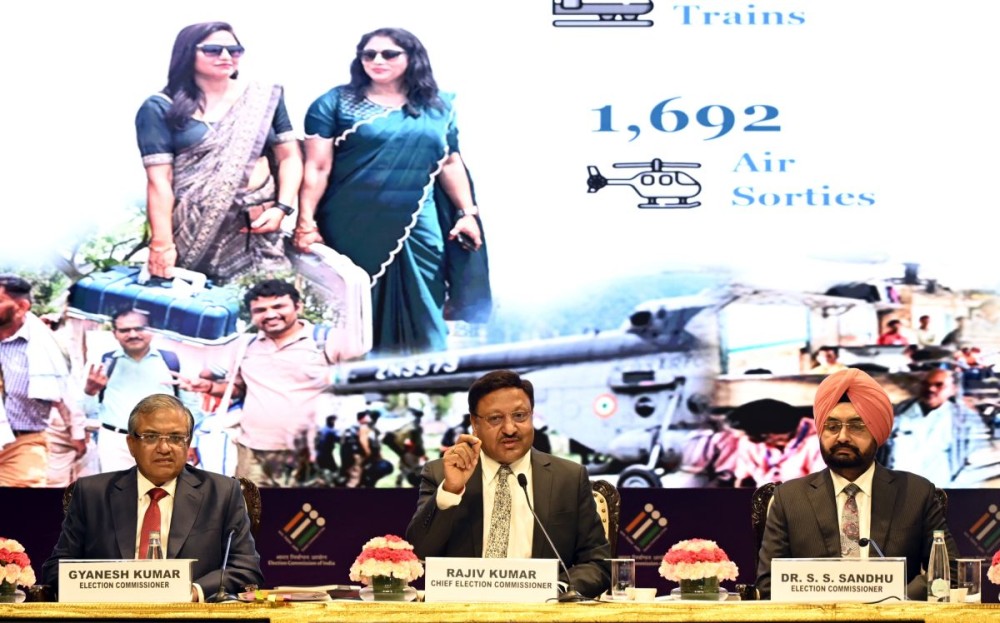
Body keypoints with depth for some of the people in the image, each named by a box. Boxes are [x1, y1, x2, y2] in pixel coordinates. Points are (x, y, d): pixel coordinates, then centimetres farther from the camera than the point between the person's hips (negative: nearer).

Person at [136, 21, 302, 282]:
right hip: (193, 229, -2)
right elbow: (159, 180, -5)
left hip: (256, 224, 2)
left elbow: (289, 157, 11)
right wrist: (162, 243, -11)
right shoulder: (161, 109, 1)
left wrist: (281, 208, -4)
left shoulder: (264, 98, 9)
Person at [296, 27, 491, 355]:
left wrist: (467, 212, 9)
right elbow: (317, 167, -5)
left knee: (420, 313, 3)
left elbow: (450, 163, 16)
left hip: (417, 227, 3)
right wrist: (306, 221, -12)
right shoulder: (336, 103, 0)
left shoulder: (438, 107, 10)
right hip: (354, 228, -2)